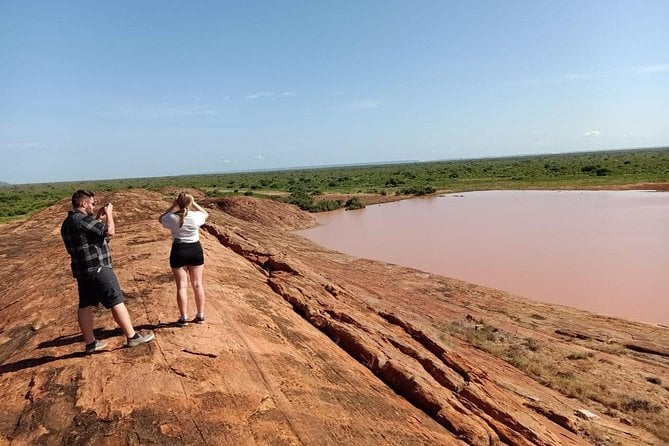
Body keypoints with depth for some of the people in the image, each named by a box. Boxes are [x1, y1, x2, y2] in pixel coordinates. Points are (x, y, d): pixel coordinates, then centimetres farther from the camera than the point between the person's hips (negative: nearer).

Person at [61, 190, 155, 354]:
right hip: (97, 268, -10)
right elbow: (110, 231, -18)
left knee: (85, 305, 11)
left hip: (82, 270, 10)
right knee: (116, 302, -3)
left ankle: (90, 343, 18)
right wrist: (108, 214, -3)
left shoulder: (68, 223, 13)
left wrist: (99, 218, 18)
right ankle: (132, 337, 4)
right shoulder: (82, 219, -18)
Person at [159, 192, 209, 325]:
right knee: (197, 284, 9)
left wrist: (172, 206, 6)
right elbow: (206, 214, 15)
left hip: (179, 251, -1)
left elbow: (160, 218, 13)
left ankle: (183, 318, 9)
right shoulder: (196, 216, -9)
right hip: (196, 250, 1)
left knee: (182, 286, 5)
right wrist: (194, 203, 10)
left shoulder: (172, 218, -11)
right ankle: (200, 315, 16)